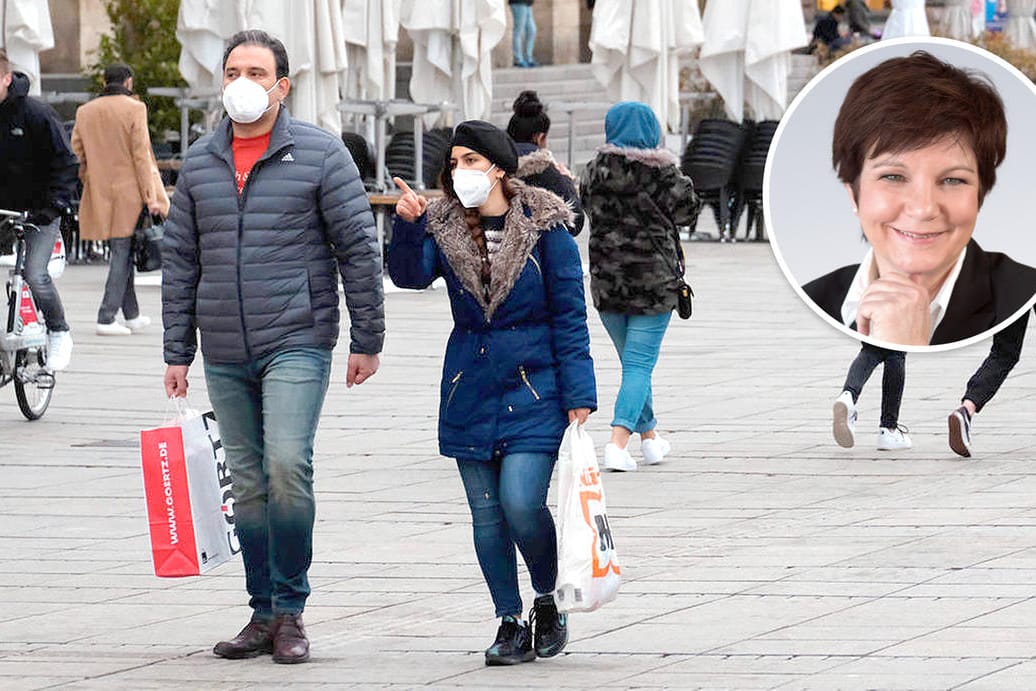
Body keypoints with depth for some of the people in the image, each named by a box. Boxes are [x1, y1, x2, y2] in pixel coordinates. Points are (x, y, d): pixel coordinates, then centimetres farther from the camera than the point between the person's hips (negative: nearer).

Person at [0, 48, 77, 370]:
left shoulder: (36, 113, -14)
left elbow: (64, 162, -9)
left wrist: (53, 205, -15)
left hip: (38, 210, -4)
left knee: (35, 274, -15)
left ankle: (59, 334, 7)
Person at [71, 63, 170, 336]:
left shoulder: (85, 112, 6)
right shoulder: (134, 109, -8)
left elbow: (77, 150, 6)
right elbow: (141, 155, -10)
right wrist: (150, 196, -9)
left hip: (99, 194, 5)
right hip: (128, 191, -5)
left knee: (122, 253, 15)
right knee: (122, 251, -2)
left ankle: (132, 316, 22)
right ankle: (106, 318, -9)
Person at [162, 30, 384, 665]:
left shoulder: (319, 153, -1)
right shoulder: (200, 163, 11)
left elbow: (359, 248, -1)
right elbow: (181, 260, 14)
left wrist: (367, 340, -3)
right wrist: (178, 351, 10)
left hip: (296, 343, -5)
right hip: (225, 355, 5)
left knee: (287, 468, -18)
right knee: (249, 485, 7)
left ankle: (291, 611, -7)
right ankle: (264, 616, 14)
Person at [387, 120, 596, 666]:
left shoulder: (545, 228, -4)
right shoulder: (444, 227, 5)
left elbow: (569, 317, -3)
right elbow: (409, 275, -12)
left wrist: (579, 398, -6)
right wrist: (407, 226, -29)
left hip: (534, 388, -4)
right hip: (470, 391, 4)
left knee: (521, 503, -15)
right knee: (486, 513, 5)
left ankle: (548, 600, 10)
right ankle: (510, 623, 16)